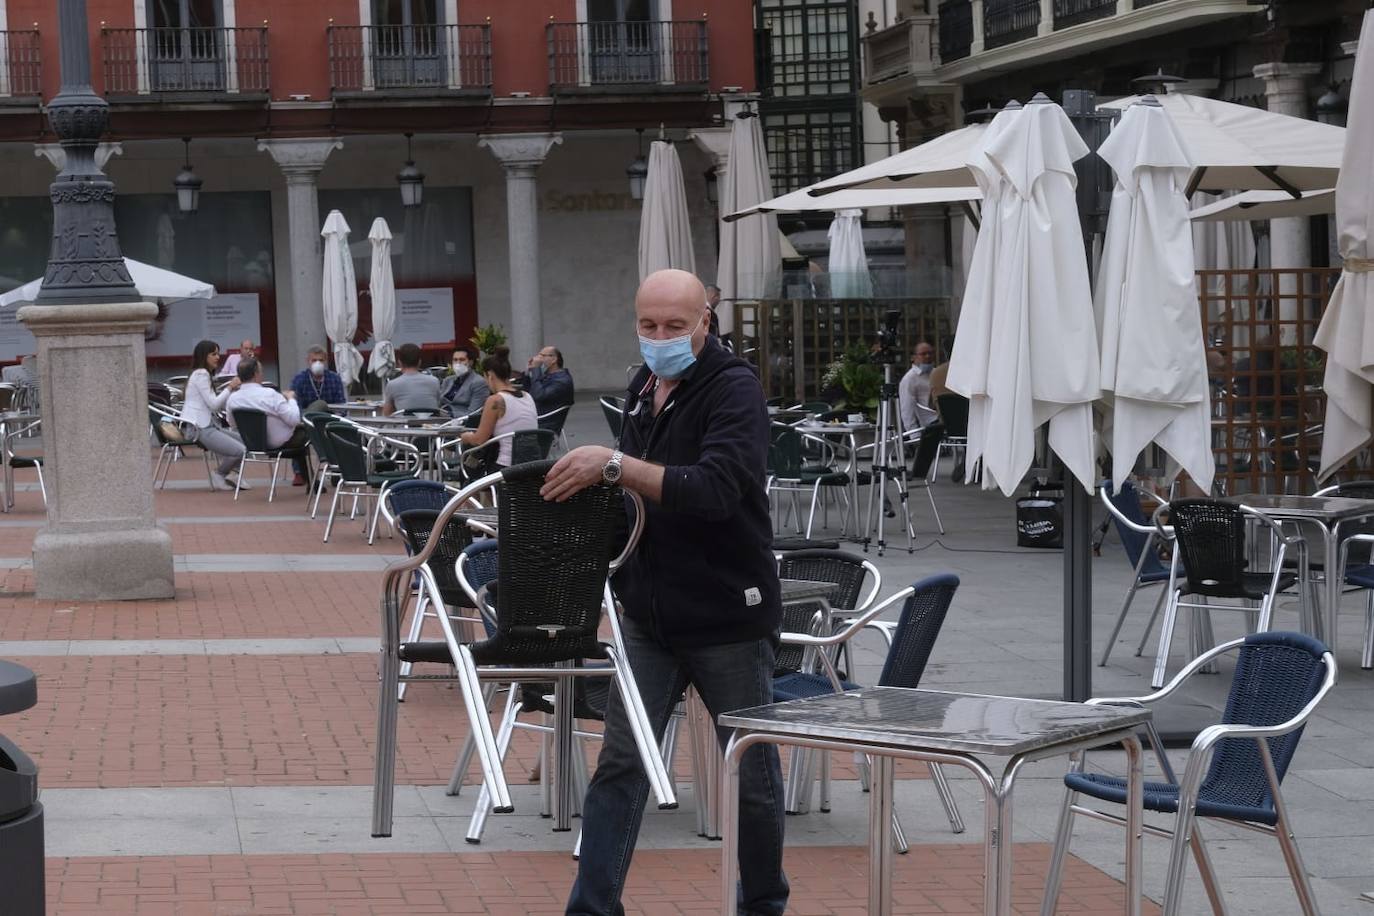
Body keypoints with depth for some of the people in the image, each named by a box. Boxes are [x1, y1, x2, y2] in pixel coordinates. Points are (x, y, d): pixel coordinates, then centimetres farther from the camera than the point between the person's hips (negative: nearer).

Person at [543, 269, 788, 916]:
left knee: (751, 772, 9)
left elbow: (715, 490, -30)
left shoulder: (734, 391, -14)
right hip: (651, 616, 6)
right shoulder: (644, 388, 9)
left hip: (727, 617, -6)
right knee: (619, 764, 1)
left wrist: (614, 465, -33)